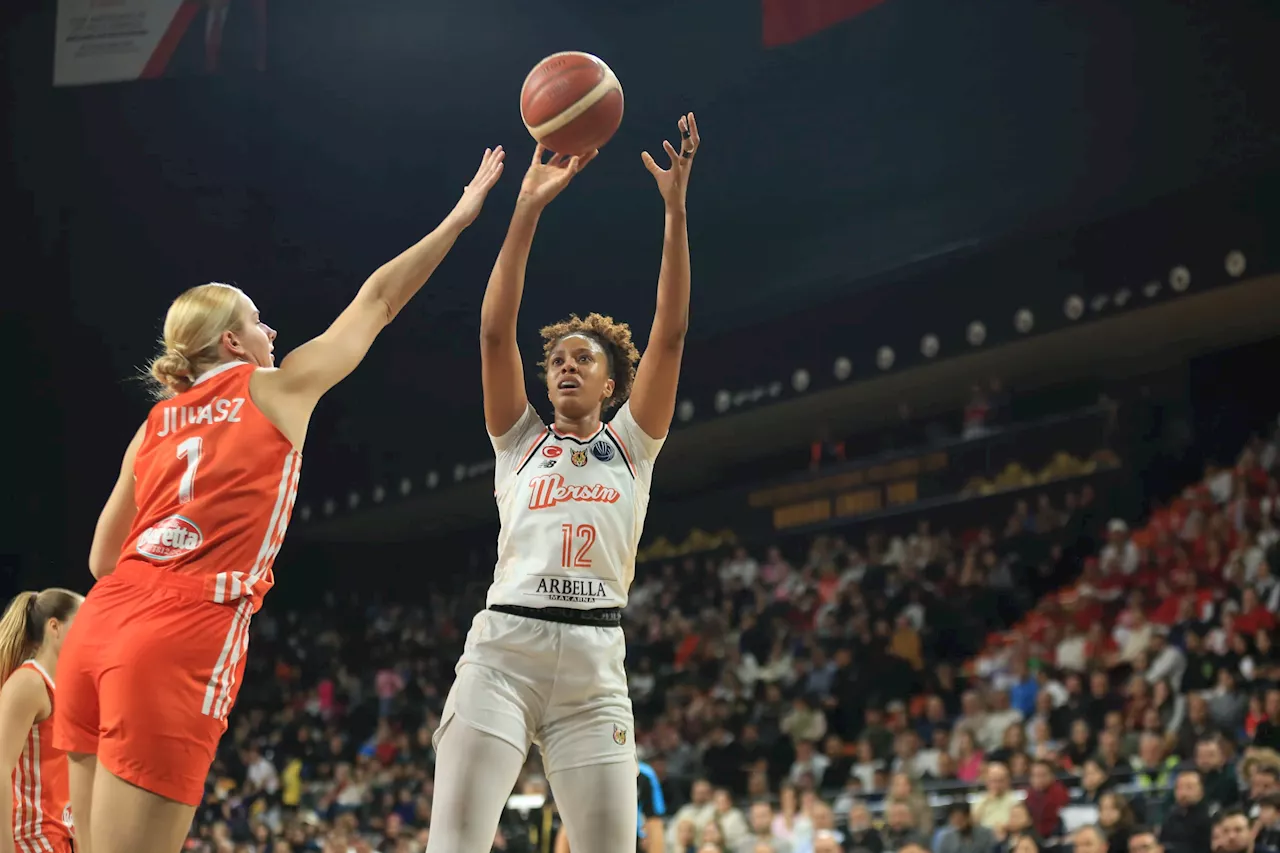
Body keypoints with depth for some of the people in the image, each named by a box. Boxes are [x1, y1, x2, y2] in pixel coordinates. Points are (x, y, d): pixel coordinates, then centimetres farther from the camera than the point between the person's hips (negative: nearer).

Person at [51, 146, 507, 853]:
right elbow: (378, 299, 17)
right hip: (182, 642, -6)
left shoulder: (156, 423, 21)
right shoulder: (277, 388, 8)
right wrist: (461, 215, 26)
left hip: (97, 631, 7)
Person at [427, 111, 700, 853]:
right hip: (505, 645, -1)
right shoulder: (520, 441, 16)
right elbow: (496, 331, 4)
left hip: (595, 660, 1)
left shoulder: (631, 445, 16)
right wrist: (528, 209, -4)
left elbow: (671, 333, 6)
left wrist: (676, 209, -2)